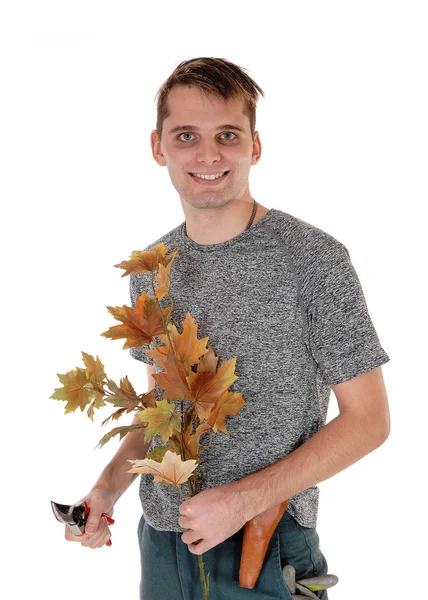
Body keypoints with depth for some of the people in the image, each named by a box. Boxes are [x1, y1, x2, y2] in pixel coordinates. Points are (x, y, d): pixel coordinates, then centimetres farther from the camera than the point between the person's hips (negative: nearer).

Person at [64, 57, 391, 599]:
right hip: (164, 541, 5)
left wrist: (245, 499, -19)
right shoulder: (150, 270, 3)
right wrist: (109, 485, -3)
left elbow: (368, 419, -13)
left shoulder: (314, 259, -15)